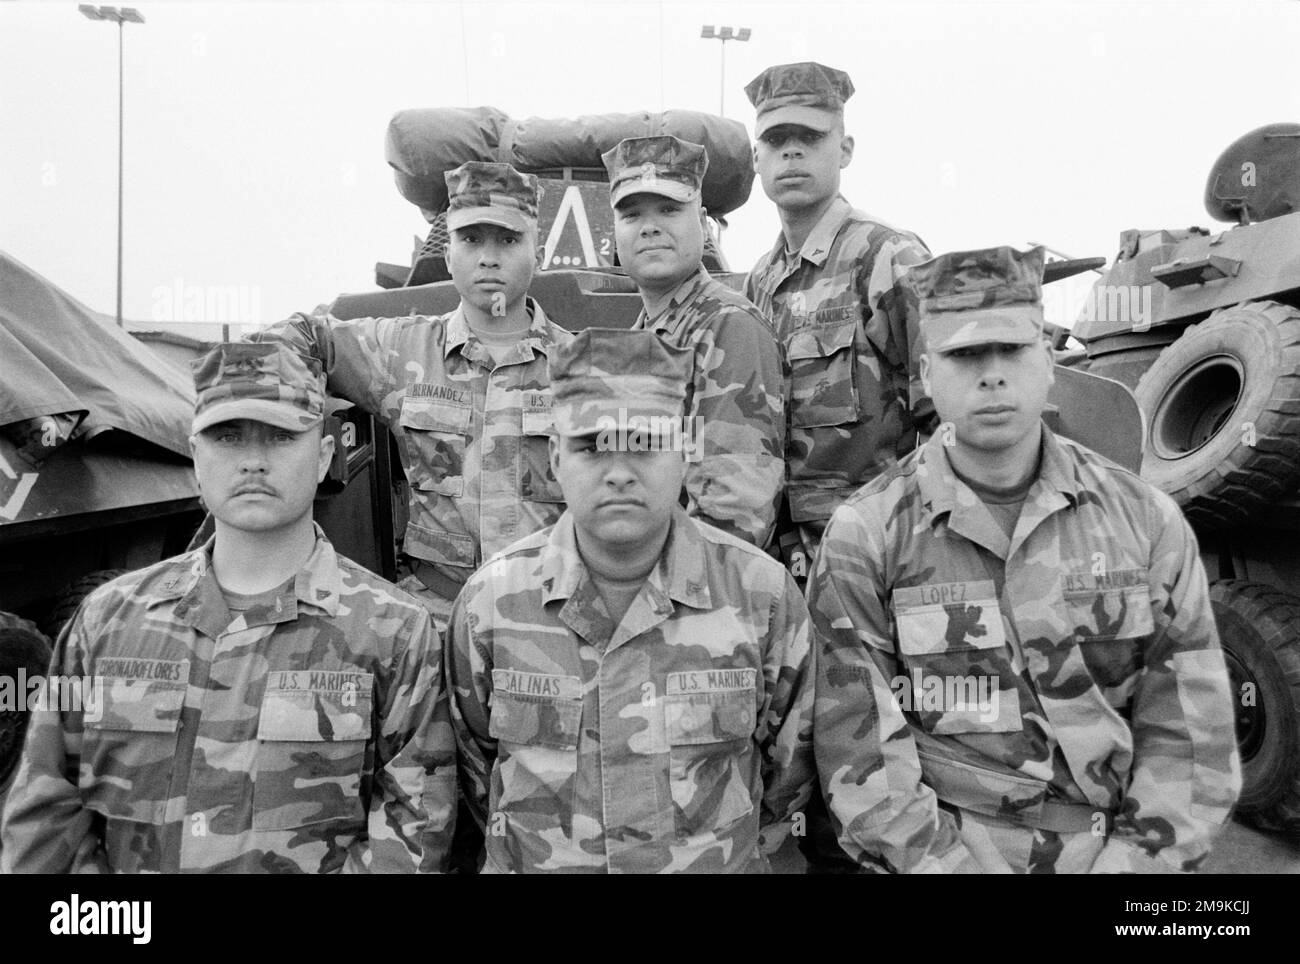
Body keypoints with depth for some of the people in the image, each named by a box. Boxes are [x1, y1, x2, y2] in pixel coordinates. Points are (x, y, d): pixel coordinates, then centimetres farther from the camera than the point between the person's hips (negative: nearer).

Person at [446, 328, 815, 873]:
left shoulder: (760, 592, -7)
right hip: (533, 864, 1)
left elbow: (790, 763, 5)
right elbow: (472, 758, 8)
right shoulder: (490, 599, -5)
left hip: (713, 865, 0)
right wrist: (528, 849, 7)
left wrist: (722, 849, 7)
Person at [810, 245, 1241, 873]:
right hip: (940, 855, -2)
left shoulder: (1145, 520, 3)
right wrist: (951, 864, -13)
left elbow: (1189, 734, 4)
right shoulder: (864, 538, -5)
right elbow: (860, 756, -6)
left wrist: (1130, 859, -6)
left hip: (1119, 853, 3)